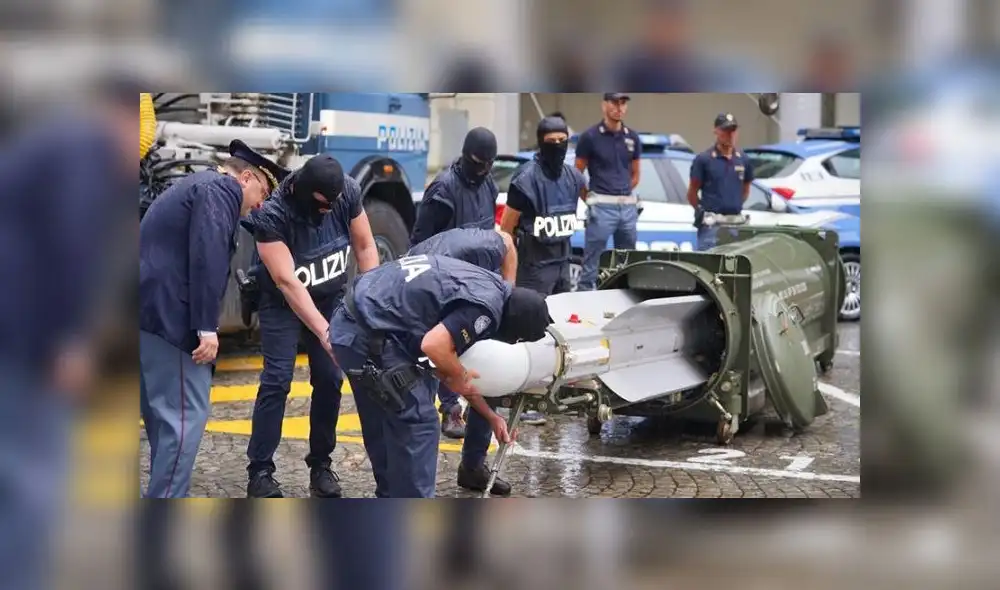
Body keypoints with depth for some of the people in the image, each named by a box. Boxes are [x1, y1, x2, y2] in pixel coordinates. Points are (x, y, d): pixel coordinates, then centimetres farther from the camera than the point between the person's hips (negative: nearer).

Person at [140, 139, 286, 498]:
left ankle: (164, 493, 22)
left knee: (165, 413, 16)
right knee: (185, 415, -9)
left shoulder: (197, 186, 26)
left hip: (152, 311, 11)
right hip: (169, 315, -11)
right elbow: (207, 259, -19)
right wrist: (206, 327, -22)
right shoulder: (220, 190, -6)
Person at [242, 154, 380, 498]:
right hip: (282, 302, -3)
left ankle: (321, 465, 8)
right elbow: (286, 281, -35)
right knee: (277, 381, -12)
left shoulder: (348, 192, -20)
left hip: (332, 297, 4)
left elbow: (364, 247, -7)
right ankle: (259, 472, -7)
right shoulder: (271, 213, -32)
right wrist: (325, 332, -40)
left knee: (330, 379, -3)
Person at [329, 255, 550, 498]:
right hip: (370, 336, -10)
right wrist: (460, 376, -4)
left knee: (382, 425, 23)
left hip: (349, 324, 10)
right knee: (417, 424, -1)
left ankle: (391, 498, 37)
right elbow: (434, 345, -25)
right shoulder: (487, 307, -13)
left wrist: (491, 416, 32)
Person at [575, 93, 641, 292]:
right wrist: (592, 199, 0)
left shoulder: (632, 138, 11)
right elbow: (577, 174, 1)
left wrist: (623, 194, 10)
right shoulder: (590, 137, -3)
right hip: (601, 206, -5)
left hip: (628, 206, 6)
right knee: (591, 266, -8)